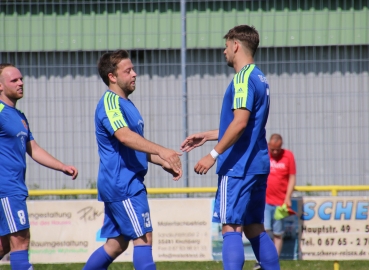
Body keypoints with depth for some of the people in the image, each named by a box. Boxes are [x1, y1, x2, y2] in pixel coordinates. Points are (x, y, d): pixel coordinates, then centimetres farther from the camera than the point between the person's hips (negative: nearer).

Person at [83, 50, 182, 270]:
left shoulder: (125, 104, 19)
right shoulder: (110, 103, -13)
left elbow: (137, 147, 27)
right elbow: (125, 136, -31)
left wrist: (164, 162, 13)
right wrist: (160, 150, -42)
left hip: (125, 183, 10)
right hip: (122, 183, -10)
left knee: (116, 243, 12)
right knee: (144, 237, -11)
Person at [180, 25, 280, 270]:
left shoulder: (243, 78, -12)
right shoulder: (259, 78, 17)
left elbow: (240, 123, -23)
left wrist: (214, 155, -20)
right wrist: (207, 136, 28)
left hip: (238, 165, -9)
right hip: (258, 165, 9)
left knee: (231, 227, -10)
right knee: (254, 229, 13)